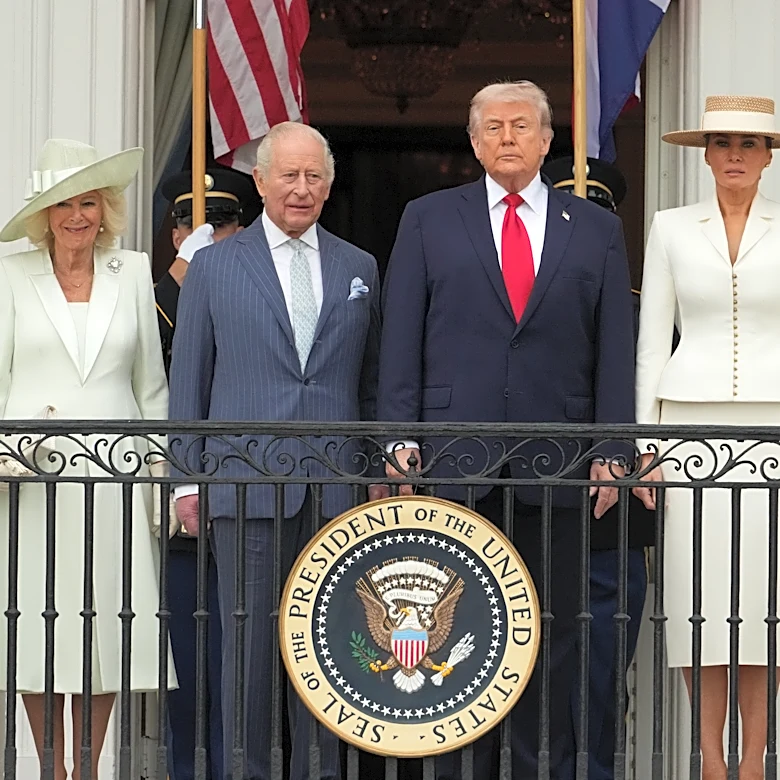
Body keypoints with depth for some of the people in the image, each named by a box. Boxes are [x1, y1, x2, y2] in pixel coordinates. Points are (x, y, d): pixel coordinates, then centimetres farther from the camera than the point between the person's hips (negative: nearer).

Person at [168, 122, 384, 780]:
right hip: (248, 479, -2)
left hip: (335, 481, 2)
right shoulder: (214, 266, 7)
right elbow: (188, 379, 7)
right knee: (250, 641, -1)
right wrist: (187, 478, 2)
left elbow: (370, 380, 16)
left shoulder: (359, 269, 13)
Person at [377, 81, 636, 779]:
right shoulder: (429, 220, 9)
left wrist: (612, 451, -1)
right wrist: (400, 436, -4)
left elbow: (615, 350, 7)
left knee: (553, 634, 4)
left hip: (556, 461, 1)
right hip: (455, 459, -1)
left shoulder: (596, 230, 10)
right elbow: (401, 339, 5)